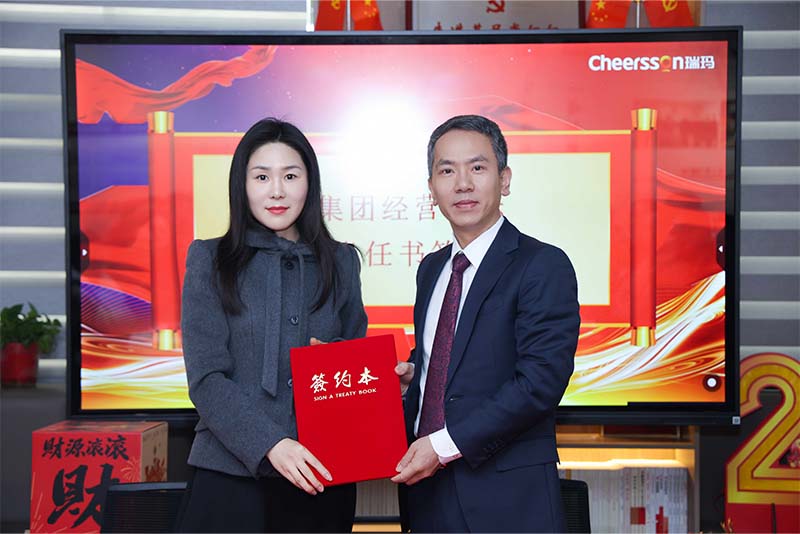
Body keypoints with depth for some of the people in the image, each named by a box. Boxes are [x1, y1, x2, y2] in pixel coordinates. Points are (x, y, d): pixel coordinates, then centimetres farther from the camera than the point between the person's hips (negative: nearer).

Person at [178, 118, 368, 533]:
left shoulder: (340, 261, 7)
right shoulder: (210, 259, 0)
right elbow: (206, 378, -6)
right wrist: (270, 444, -18)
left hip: (321, 476, 3)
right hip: (231, 472, -2)